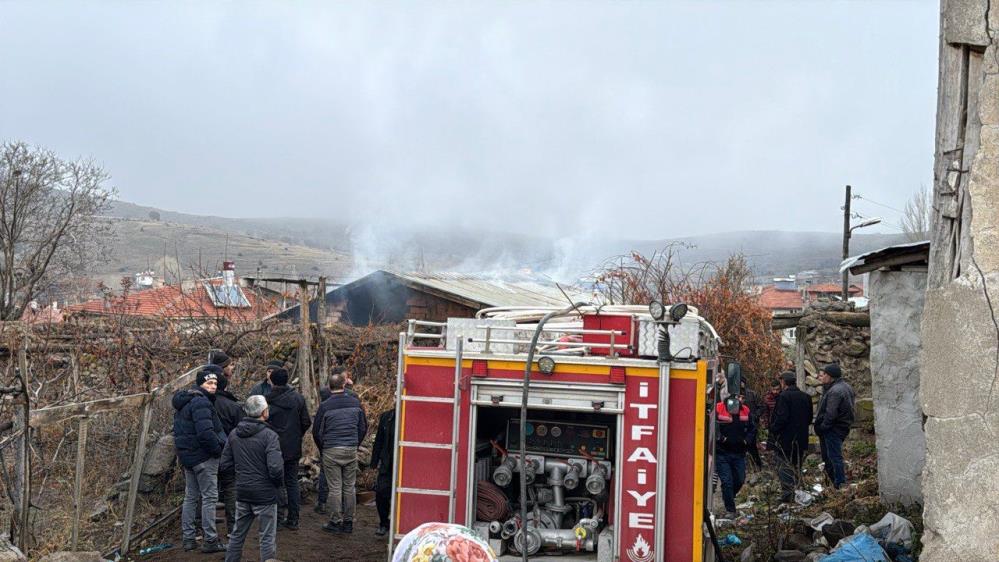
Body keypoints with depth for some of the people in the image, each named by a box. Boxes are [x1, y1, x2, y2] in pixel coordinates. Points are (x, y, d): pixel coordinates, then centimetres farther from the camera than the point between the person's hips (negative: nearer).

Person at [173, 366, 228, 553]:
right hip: (203, 457, -10)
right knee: (209, 497, -4)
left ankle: (188, 538, 20)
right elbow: (205, 432, -27)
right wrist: (218, 450, -16)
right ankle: (210, 541, -2)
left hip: (186, 455, 10)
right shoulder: (201, 402, -18)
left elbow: (178, 430, 23)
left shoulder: (183, 402, 16)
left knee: (191, 497, 15)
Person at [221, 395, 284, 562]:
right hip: (265, 494, -6)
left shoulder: (234, 434, 2)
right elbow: (275, 468, -24)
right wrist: (278, 483, -4)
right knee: (268, 538, 5)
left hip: (242, 493, 6)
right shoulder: (269, 435, -17)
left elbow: (225, 463, 7)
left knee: (238, 535, 19)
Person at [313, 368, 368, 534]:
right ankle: (348, 522, 15)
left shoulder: (325, 406, -7)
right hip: (351, 451, 3)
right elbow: (363, 427, 11)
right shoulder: (355, 403, 3)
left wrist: (323, 449, 15)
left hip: (331, 452, -3)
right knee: (349, 487, 9)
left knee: (335, 488, 3)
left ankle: (336, 522, 8)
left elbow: (316, 431, 0)